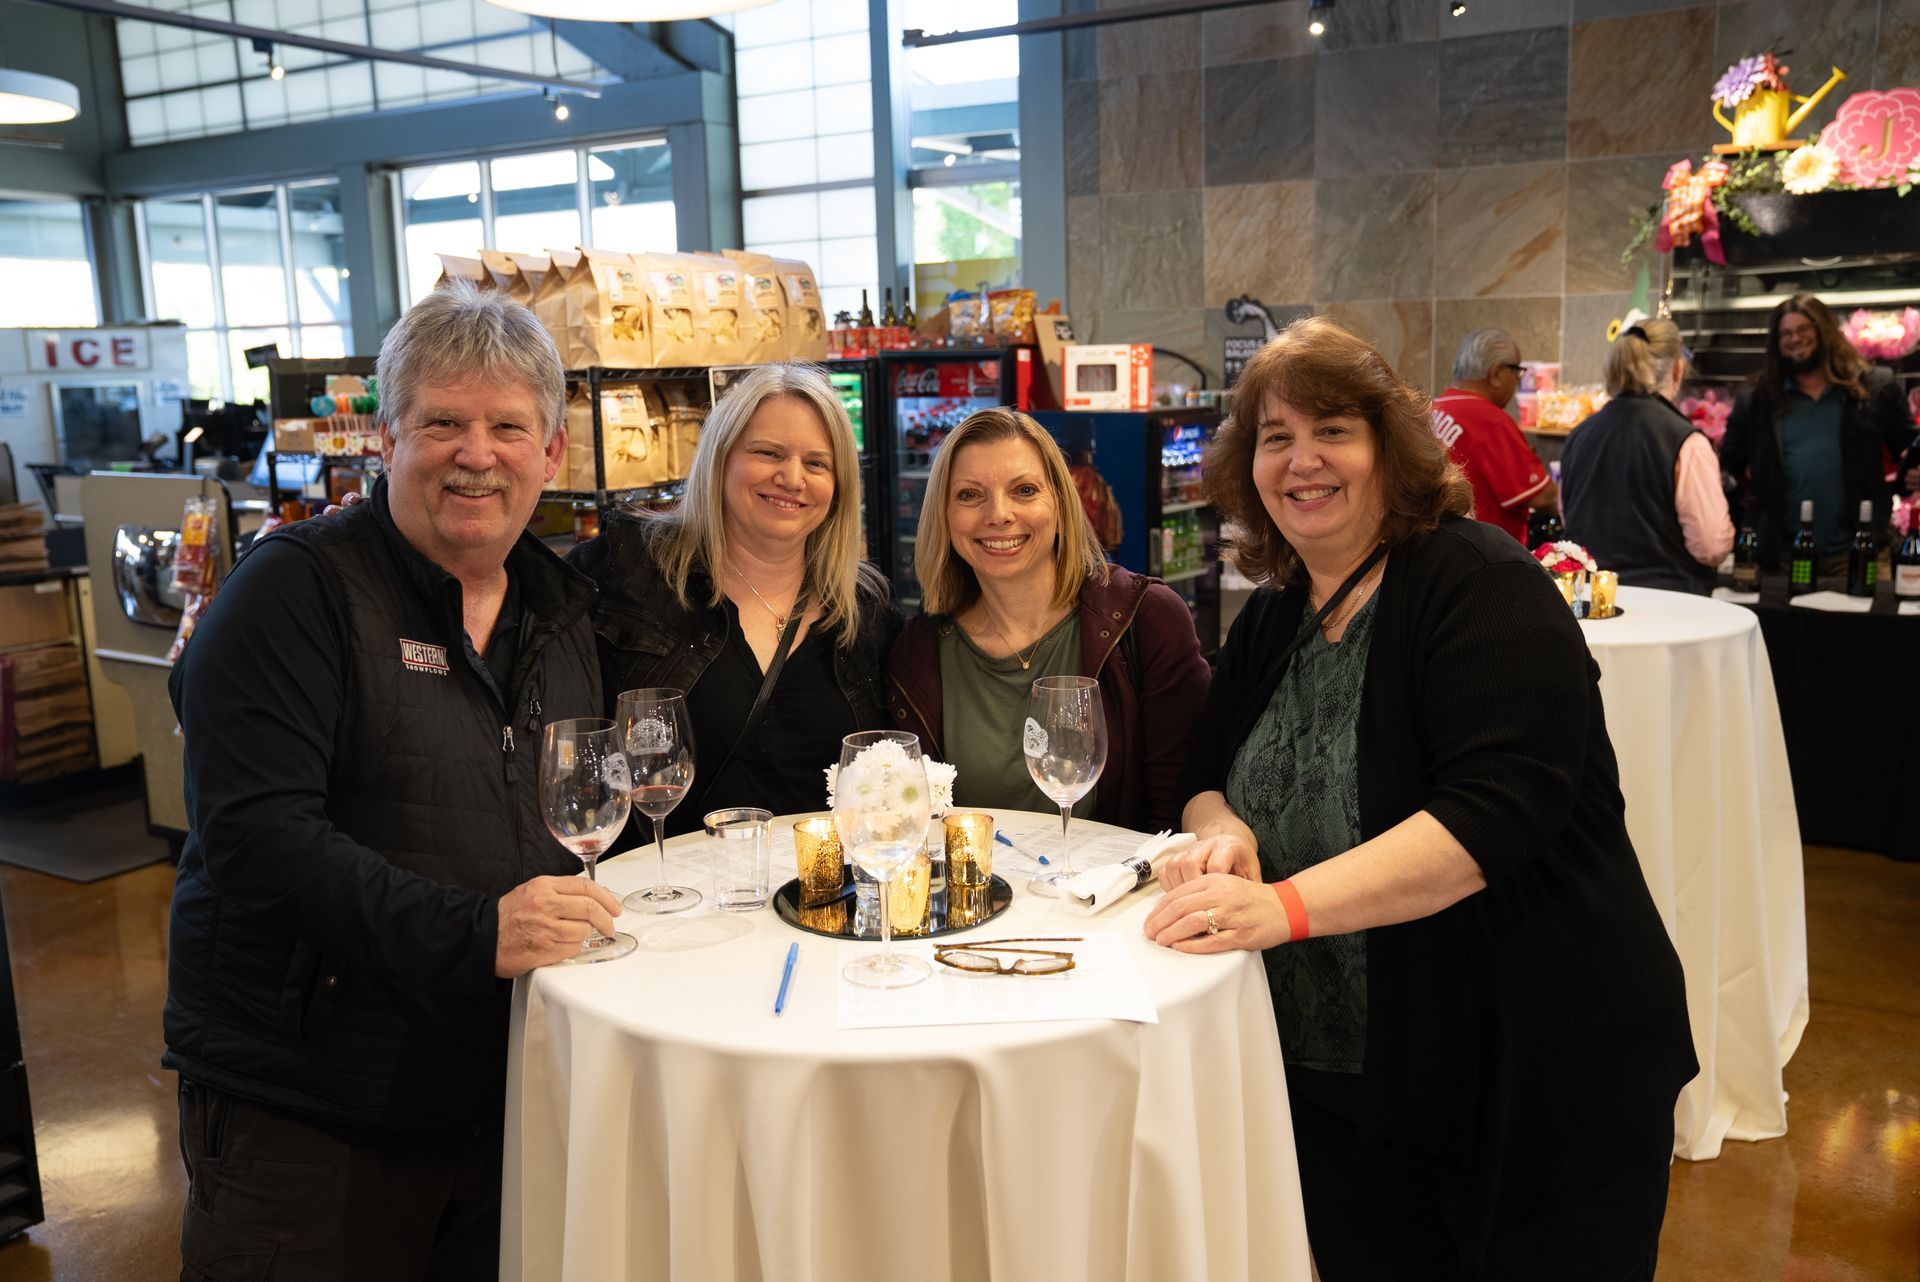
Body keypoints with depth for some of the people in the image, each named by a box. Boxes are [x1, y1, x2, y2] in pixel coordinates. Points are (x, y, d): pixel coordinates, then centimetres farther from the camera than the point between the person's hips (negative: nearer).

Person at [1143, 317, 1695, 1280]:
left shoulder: (1481, 587, -15)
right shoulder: (1273, 617, 6)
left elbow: (1501, 807, -27)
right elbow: (1207, 777, 10)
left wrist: (1288, 905, -35)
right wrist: (1222, 832, -15)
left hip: (1530, 1083, -5)